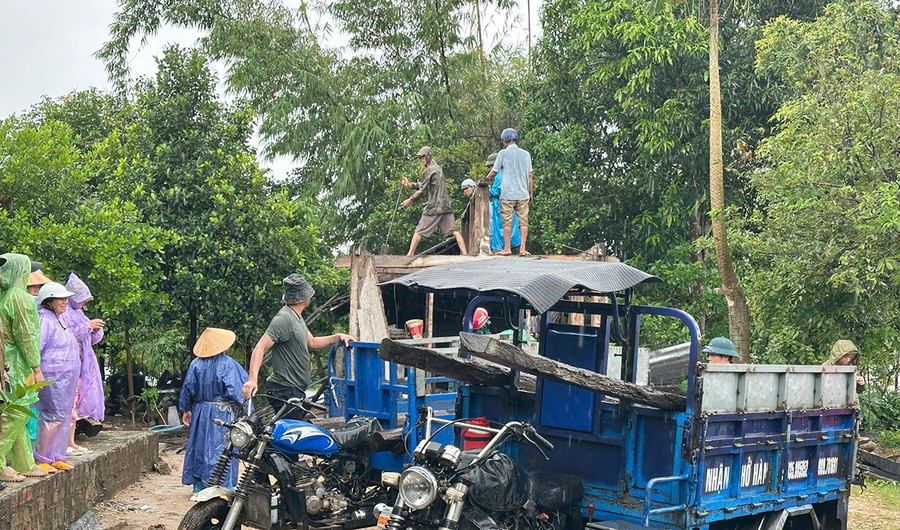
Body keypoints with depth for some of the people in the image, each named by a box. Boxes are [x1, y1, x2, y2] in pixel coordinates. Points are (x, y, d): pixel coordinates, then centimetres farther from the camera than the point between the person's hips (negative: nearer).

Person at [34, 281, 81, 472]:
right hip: (52, 377, -10)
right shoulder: (45, 320, -13)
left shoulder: (60, 320, 17)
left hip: (66, 378, 10)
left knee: (64, 416, 10)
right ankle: (40, 459, -4)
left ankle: (56, 457, 16)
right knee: (56, 415, -10)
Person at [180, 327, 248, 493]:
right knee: (223, 448, -1)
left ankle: (199, 485, 18)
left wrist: (186, 410, 17)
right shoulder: (227, 364, -12)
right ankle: (225, 487, -2)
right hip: (223, 412, -4)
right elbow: (236, 390, -17)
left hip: (201, 412, 4)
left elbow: (187, 389, 5)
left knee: (199, 446, 12)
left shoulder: (196, 364, 1)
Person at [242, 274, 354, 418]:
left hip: (295, 390, 11)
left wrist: (337, 337, 18)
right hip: (285, 391, -11)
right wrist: (253, 379, -36)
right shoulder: (283, 319, -17)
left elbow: (311, 342, 29)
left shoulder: (297, 317, 16)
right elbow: (260, 348, -24)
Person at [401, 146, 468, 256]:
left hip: (433, 207, -8)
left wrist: (410, 200, 3)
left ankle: (410, 254, 0)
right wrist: (410, 185, 14)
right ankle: (464, 253, -7)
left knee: (419, 231, -1)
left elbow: (423, 190, -6)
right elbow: (424, 185, 22)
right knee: (453, 230, 2)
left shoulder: (429, 170, -7)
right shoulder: (438, 168, 19)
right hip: (446, 206, 8)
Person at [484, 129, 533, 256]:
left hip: (507, 194, -3)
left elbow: (493, 173, 1)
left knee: (507, 221, 1)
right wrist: (531, 193, 14)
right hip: (523, 194, 3)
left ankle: (507, 248, 2)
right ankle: (522, 248, -2)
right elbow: (530, 175, 8)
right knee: (523, 220, 2)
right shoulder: (526, 154, 9)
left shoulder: (503, 153, -3)